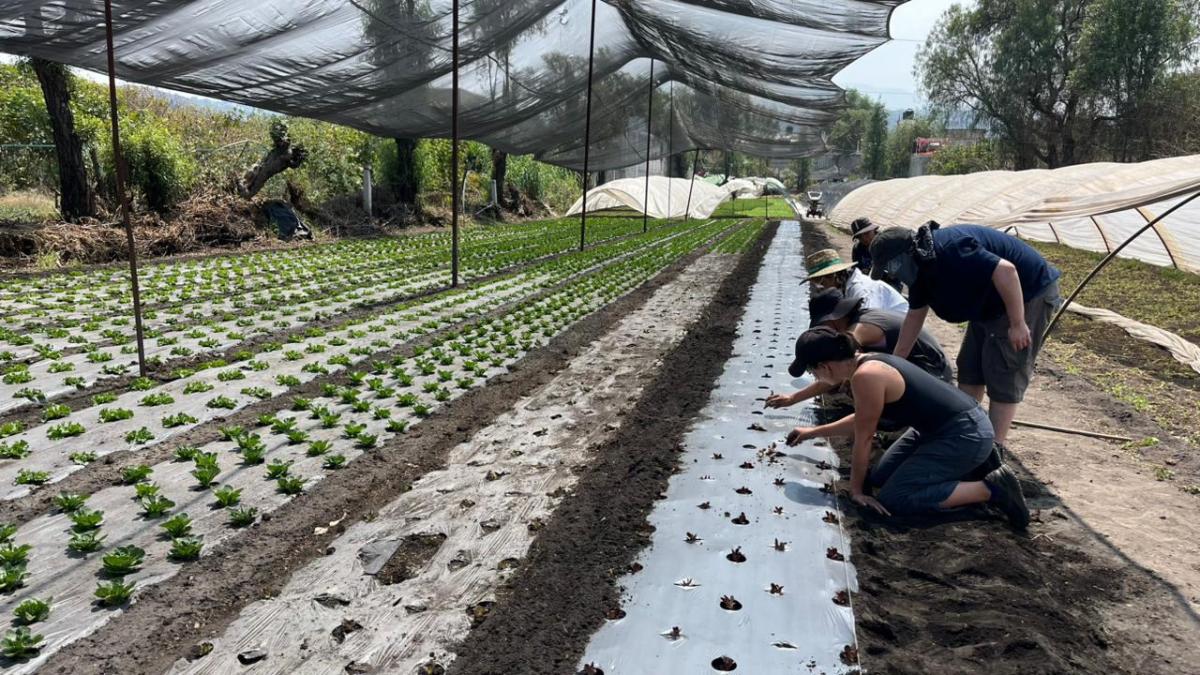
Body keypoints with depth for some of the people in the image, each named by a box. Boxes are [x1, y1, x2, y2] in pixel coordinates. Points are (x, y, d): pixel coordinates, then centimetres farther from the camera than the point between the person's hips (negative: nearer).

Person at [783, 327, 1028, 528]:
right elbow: (861, 422, 21)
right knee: (880, 477, 14)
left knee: (893, 498, -13)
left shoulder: (866, 376, -25)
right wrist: (813, 432, 29)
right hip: (939, 427, 10)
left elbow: (863, 439, -15)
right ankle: (975, 464, 18)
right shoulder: (869, 363, 5)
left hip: (966, 433, -10)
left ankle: (992, 488, -6)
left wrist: (856, 489, -3)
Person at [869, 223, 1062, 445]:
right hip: (991, 304, 10)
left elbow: (1005, 270, -36)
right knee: (969, 368, 11)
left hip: (1027, 293, -10)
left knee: (1004, 376, -9)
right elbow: (915, 315, 9)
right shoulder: (920, 266, 0)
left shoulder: (949, 250, -31)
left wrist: (1017, 324, -31)